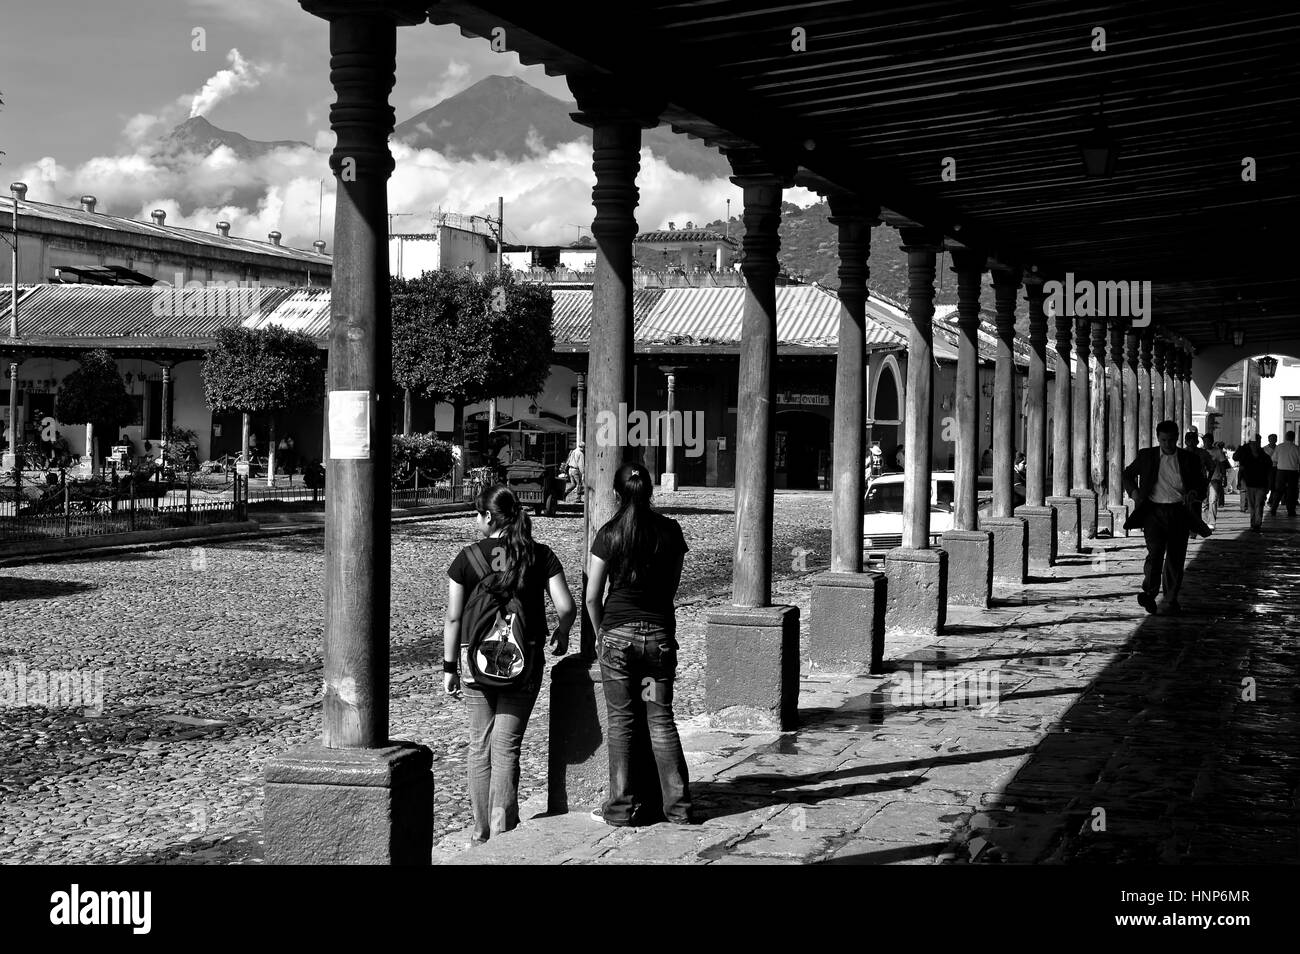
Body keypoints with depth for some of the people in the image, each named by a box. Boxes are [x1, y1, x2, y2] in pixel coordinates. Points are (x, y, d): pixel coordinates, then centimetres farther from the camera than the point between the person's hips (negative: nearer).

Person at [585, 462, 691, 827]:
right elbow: (672, 586, 9)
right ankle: (677, 805, 7)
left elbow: (592, 596, -4)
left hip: (617, 632, -2)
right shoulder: (670, 530, 0)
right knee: (661, 720, 8)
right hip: (660, 633, 2)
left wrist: (600, 633, 11)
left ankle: (620, 806, 7)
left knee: (620, 722, 5)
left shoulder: (609, 534, -7)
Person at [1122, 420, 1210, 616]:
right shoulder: (1146, 456, 9)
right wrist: (1133, 491, 3)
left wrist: (1195, 493, -10)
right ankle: (1149, 591, -5)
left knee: (1176, 558, 3)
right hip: (1154, 511, -1)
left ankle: (1170, 600, 16)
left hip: (1179, 512, 1)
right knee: (1155, 552, -19)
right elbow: (1128, 474, 22)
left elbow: (1202, 482, 12)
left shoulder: (1189, 459, 8)